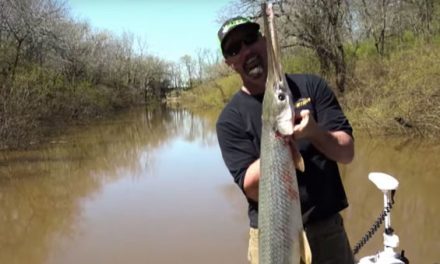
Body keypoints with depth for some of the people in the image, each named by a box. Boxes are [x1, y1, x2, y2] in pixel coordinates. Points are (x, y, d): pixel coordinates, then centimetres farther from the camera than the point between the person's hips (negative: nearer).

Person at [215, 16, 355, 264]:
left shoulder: (310, 86, 0)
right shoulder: (231, 118, -5)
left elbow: (347, 152, -4)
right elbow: (253, 189, -11)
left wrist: (314, 132, -23)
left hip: (327, 227, 2)